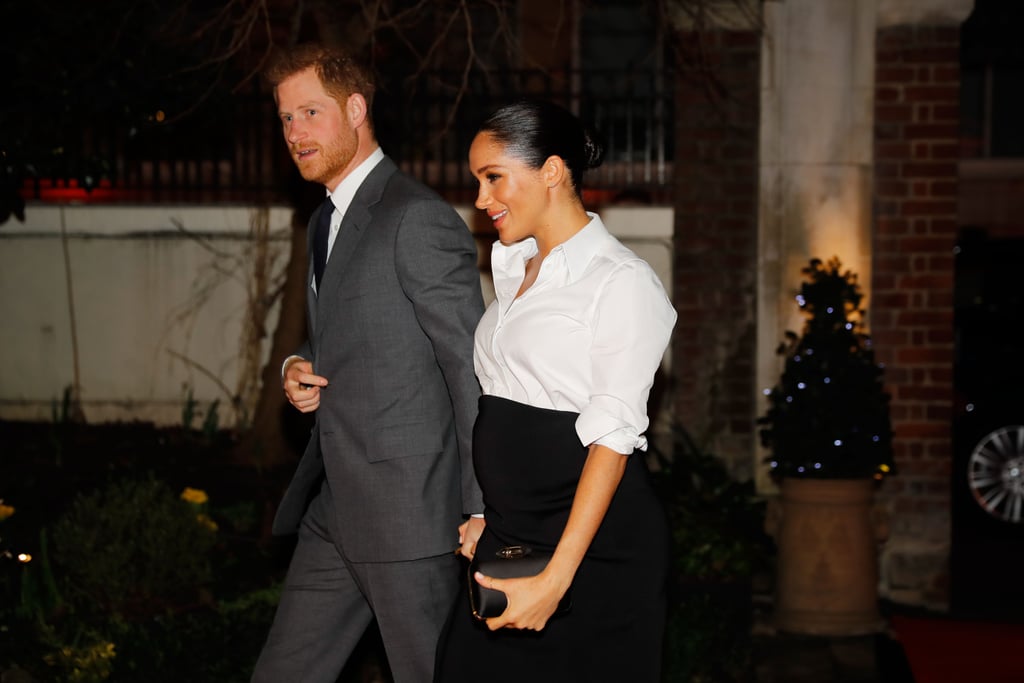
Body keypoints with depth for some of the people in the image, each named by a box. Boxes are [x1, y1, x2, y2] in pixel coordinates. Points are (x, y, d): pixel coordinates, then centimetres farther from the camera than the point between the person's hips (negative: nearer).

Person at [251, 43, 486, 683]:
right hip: (335, 509, 9)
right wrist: (298, 370, 5)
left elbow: (472, 368, -16)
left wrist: (481, 509, -18)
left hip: (409, 507, -9)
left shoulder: (419, 217, -14)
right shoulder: (326, 222, 17)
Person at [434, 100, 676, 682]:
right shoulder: (515, 269, 15)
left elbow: (612, 436, -16)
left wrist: (556, 578, -22)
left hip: (596, 542, -7)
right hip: (507, 534, 7)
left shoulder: (622, 281, -10)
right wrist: (485, 511, 11)